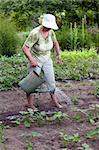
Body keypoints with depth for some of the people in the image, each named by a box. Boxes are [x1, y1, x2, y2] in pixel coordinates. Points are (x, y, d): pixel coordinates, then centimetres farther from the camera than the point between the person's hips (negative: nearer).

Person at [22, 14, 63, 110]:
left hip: (47, 60, 5)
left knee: (51, 80, 10)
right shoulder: (35, 33, -28)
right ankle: (30, 103, 20)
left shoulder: (51, 32, -9)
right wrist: (32, 61, -29)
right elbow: (25, 48, -29)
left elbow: (55, 43, 12)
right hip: (35, 61, -5)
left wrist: (58, 55, 14)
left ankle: (54, 100, 26)